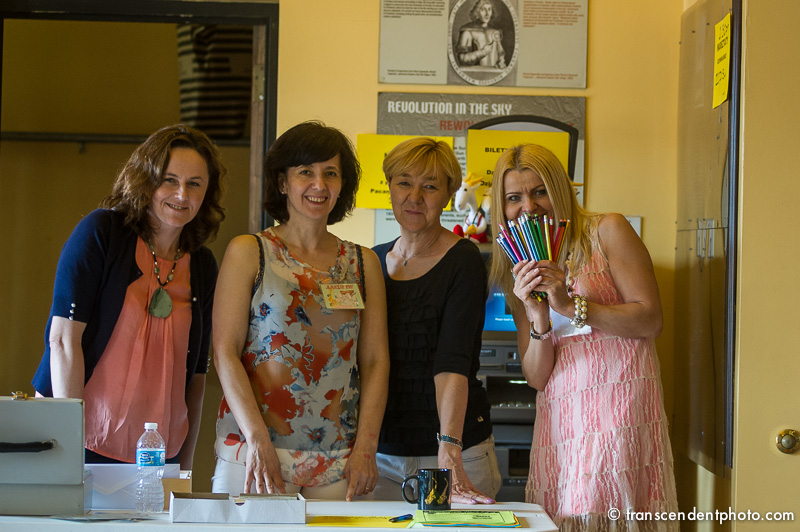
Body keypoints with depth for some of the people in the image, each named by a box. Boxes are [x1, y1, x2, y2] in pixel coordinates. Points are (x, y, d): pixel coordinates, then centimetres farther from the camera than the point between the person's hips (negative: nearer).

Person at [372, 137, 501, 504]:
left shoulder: (463, 262, -9)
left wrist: (449, 451, -31)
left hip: (457, 449, -4)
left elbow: (453, 363, -21)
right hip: (381, 450, 4)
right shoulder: (373, 261, 7)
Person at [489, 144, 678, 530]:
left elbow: (650, 320, -4)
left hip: (621, 400, -4)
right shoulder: (519, 277, 18)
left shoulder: (607, 231, 4)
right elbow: (536, 376, 10)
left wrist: (570, 306, -12)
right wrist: (538, 319, -8)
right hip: (559, 417, 4)